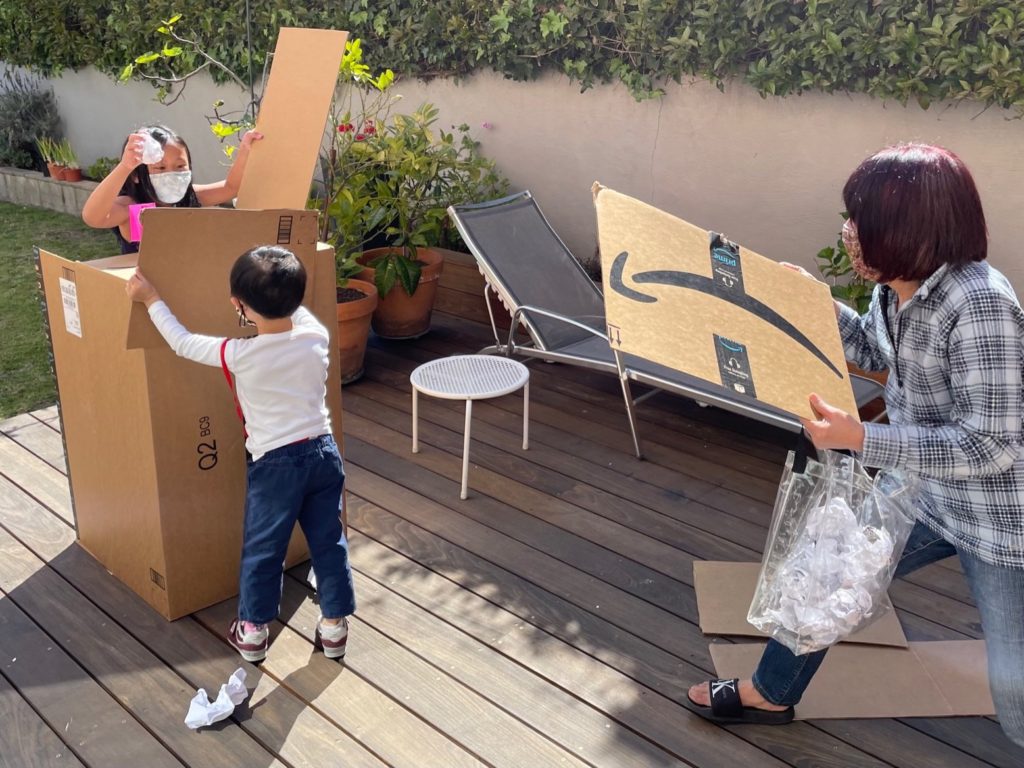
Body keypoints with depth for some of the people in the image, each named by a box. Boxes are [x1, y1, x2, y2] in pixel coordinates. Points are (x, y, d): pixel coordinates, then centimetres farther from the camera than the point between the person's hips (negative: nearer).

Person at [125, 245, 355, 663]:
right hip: (324, 452, 4)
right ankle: (334, 625, 27)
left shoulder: (240, 354, -17)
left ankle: (252, 631, 30)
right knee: (328, 541, 16)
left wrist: (151, 299, 10)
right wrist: (284, 294, 32)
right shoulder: (317, 337, -7)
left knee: (262, 550, 14)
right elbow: (299, 313, 18)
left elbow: (183, 342, -1)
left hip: (275, 463, -4)